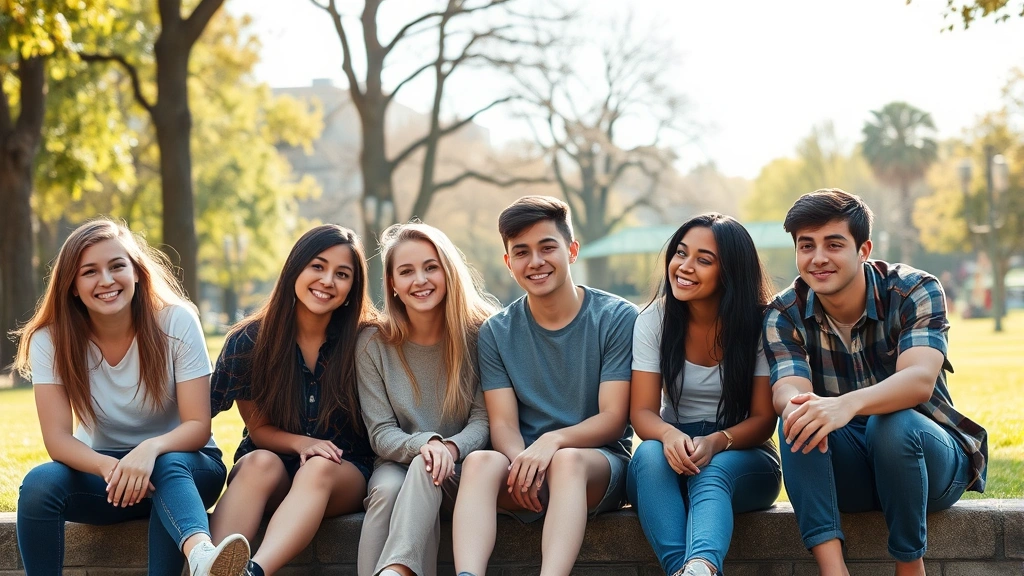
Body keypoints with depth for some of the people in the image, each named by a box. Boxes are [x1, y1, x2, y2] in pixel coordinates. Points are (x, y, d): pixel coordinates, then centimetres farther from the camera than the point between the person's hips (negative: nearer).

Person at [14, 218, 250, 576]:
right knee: (39, 484, -30)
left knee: (168, 467, -37)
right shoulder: (51, 340, -10)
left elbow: (198, 426, -16)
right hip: (101, 467, 2)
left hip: (181, 464, -1)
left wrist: (150, 450, -39)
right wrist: (109, 468, -38)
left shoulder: (177, 322, -13)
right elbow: (57, 437, -16)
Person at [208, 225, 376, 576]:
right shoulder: (249, 341, -2)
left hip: (344, 474, -1)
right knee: (262, 463, -34)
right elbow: (258, 428, 2)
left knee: (318, 469, -36)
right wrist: (301, 443, -17)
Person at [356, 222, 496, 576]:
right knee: (387, 488, -34)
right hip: (400, 463, 1)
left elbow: (484, 420, -7)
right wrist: (423, 445, -27)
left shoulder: (480, 334, -5)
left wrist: (451, 447, -30)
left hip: (463, 469, -1)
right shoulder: (373, 344, -1)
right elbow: (381, 433, -4)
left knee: (430, 469, -36)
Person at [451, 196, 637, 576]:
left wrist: (555, 439, -26)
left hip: (600, 463, -2)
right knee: (480, 461, -32)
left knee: (567, 461, -37)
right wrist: (521, 460, -23)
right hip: (523, 462, 2)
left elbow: (613, 418, -6)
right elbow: (503, 423, 1)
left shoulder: (617, 319, 0)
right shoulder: (496, 333, 9)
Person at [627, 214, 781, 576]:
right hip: (674, 454, 2)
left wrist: (716, 443, -29)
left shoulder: (758, 325, -7)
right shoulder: (654, 320, -2)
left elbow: (763, 419, -8)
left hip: (741, 458, -2)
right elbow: (642, 412, -7)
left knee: (712, 471, -37)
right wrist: (669, 435, -31)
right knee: (650, 454, -33)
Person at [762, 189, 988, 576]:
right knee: (799, 422, -28)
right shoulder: (785, 315, -5)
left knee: (893, 423, -35)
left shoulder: (914, 291, -14)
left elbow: (920, 379, -31)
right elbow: (787, 389, -22)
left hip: (930, 460, -2)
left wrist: (848, 404, -52)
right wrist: (797, 405, -49)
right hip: (844, 472, 2)